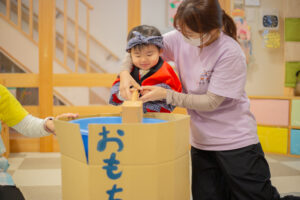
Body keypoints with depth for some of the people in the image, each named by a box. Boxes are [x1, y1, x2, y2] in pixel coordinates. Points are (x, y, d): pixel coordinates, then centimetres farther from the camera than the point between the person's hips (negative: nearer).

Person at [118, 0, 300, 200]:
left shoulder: (231, 54, -22)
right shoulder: (180, 38, -6)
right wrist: (125, 71, -17)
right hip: (201, 142, 5)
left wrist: (166, 95, -21)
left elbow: (211, 102, -20)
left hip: (235, 142, -5)